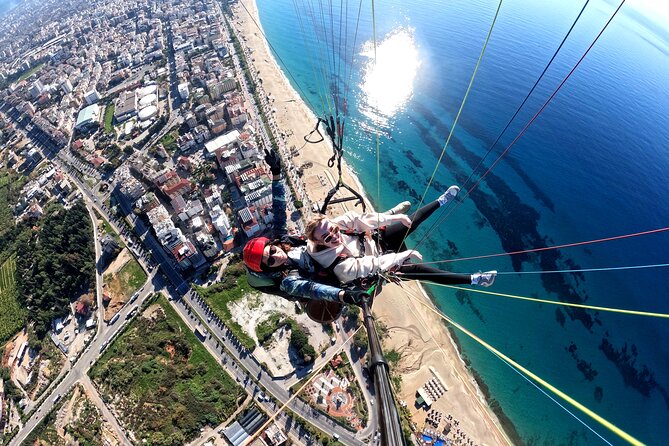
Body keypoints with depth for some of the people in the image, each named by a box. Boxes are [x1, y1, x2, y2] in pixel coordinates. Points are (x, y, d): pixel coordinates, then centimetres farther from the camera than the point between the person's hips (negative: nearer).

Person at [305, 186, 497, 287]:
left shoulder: (336, 223, -22)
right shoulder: (342, 268, -36)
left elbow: (363, 219, -14)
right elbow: (373, 265, -30)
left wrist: (395, 217, -15)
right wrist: (406, 254, -21)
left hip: (377, 237, 5)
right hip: (381, 259, -4)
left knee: (413, 220, 2)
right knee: (419, 269, -9)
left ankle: (441, 201, 30)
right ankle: (474, 279, 8)